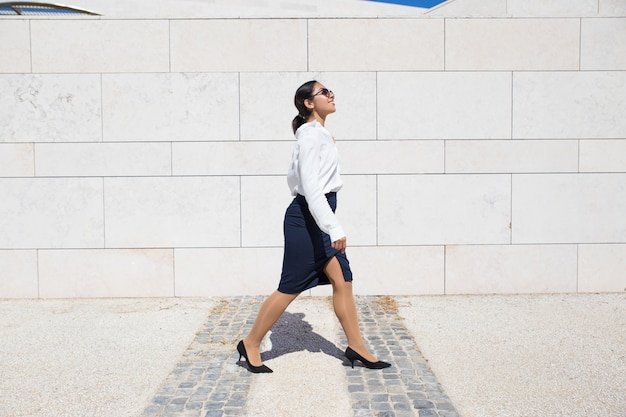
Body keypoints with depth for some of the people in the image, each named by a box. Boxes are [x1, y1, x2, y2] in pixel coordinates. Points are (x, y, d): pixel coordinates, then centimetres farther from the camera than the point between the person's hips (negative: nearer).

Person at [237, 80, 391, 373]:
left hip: (318, 218, 10)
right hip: (306, 218, -10)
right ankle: (251, 344, 13)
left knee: (343, 280, 7)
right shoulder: (312, 134, -16)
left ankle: (357, 347, 15)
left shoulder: (317, 134, 15)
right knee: (291, 288, -1)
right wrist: (334, 228, -28)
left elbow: (292, 176, 20)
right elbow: (311, 187, -25)